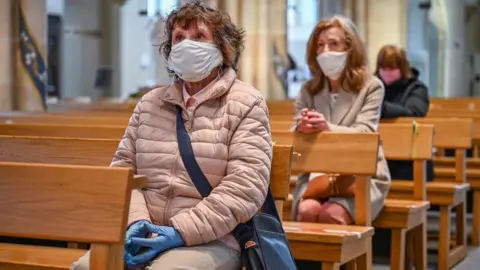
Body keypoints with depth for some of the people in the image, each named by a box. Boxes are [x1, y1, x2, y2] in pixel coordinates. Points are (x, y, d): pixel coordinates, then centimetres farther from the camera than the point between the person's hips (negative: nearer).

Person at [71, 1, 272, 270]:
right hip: (145, 233, 4)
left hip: (210, 240, -3)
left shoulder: (246, 104, 0)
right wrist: (136, 220, -8)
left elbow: (245, 186, -10)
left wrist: (182, 232, -17)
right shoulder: (150, 103, 15)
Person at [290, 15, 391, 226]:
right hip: (316, 174, 3)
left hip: (361, 176, -2)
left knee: (331, 214, -32)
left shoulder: (371, 86, 0)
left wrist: (328, 129, -33)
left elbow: (364, 134, -13)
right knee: (307, 211, -31)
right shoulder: (308, 90, 10)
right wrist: (302, 130, -24)